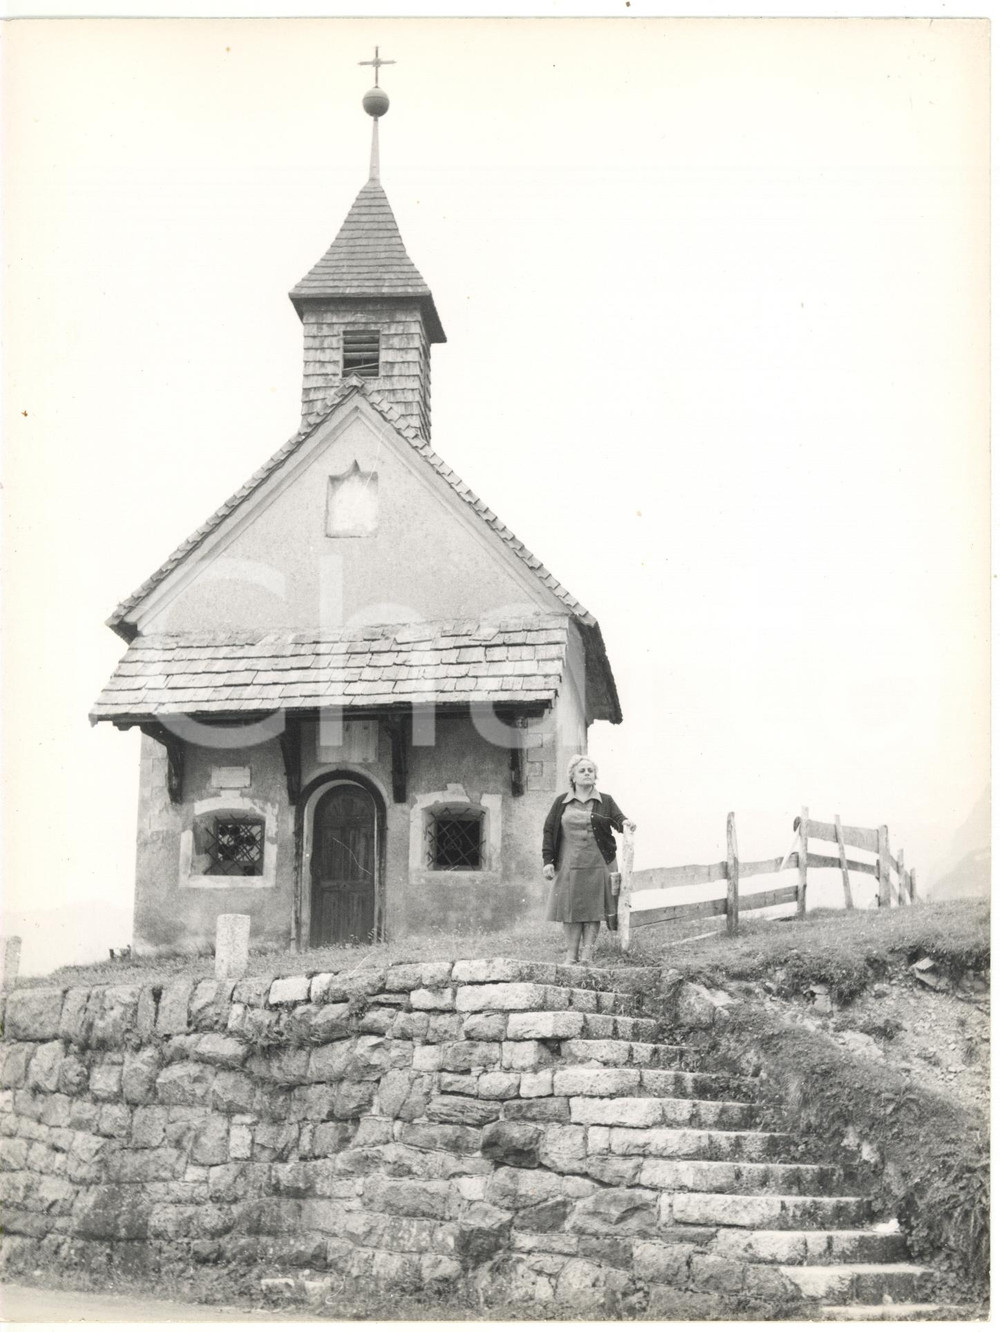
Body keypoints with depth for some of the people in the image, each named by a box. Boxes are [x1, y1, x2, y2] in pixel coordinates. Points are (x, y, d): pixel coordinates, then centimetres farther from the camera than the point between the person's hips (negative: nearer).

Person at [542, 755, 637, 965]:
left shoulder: (605, 802, 9)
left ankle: (587, 952, 6)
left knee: (593, 909, 0)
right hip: (569, 865, 0)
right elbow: (549, 830, 7)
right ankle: (571, 953, 7)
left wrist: (625, 823, -27)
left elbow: (618, 819, -2)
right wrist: (547, 860, -1)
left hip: (598, 864, 0)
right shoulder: (561, 802, 8)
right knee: (570, 908, 0)